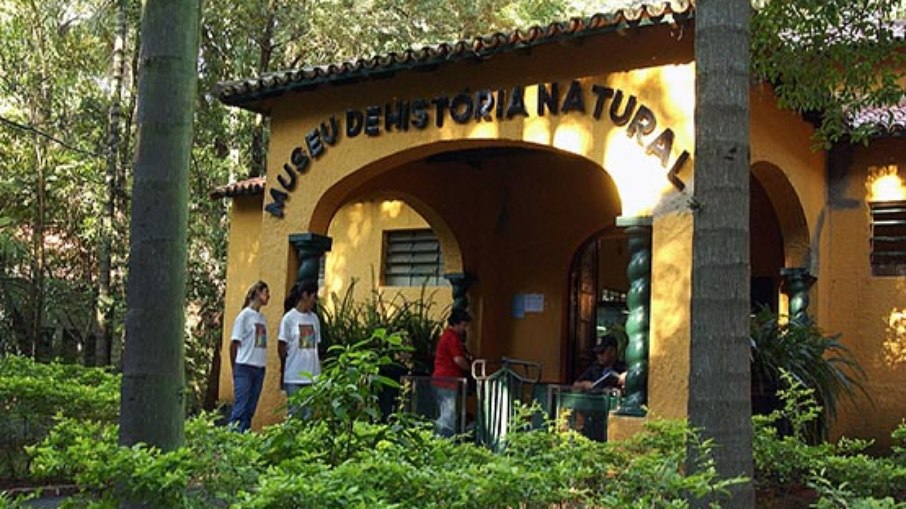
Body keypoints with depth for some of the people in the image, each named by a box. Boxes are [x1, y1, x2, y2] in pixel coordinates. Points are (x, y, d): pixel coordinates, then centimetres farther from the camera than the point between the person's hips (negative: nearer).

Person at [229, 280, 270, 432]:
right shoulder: (245, 315, -4)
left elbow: (263, 344, 13)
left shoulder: (262, 318, 14)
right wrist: (235, 368, 1)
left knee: (250, 409, 7)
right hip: (245, 368, -6)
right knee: (240, 407, -8)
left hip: (259, 368, 6)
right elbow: (234, 343, -3)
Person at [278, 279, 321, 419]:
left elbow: (316, 346, 12)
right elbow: (281, 348, -1)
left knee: (308, 413, 4)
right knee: (295, 413, 0)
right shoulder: (289, 318, -4)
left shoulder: (314, 318, 11)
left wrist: (319, 370, 7)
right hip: (294, 376, -4)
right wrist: (283, 371, 0)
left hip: (312, 376, 5)